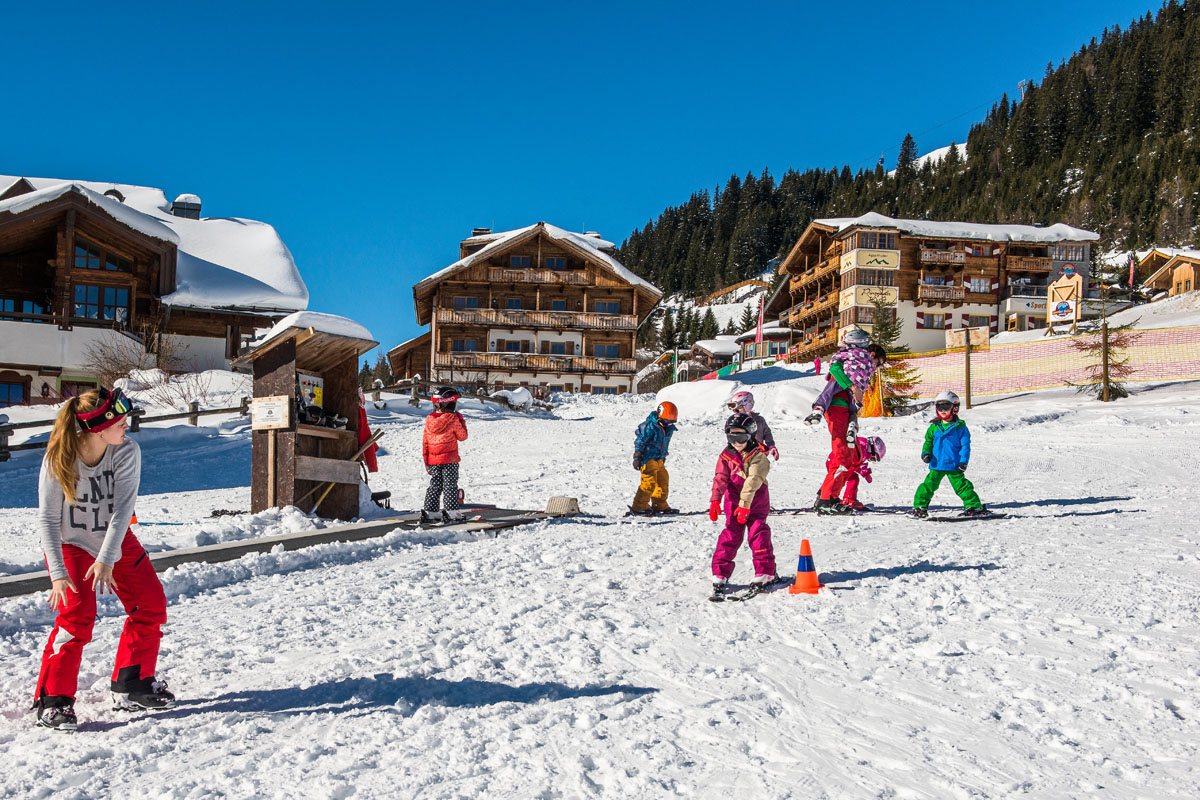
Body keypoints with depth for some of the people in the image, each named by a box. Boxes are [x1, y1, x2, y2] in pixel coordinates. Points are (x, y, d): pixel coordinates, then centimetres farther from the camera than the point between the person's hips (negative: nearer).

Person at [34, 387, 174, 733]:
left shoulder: (127, 452, -20)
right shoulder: (59, 459, -24)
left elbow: (122, 509, -26)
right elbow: (47, 518, -19)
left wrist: (106, 559, -36)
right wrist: (57, 572, -28)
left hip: (115, 541, 4)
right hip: (70, 544, -3)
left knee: (151, 606, 1)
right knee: (77, 614, -20)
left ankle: (131, 686, 17)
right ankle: (53, 700, -6)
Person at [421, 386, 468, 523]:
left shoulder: (429, 420, 4)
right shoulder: (453, 419, -12)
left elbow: (425, 442, 8)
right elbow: (462, 437, -2)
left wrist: (426, 460, 15)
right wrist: (462, 421, 9)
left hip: (433, 460, 5)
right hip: (449, 460, -5)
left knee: (434, 486, 13)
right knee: (450, 486, 1)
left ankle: (428, 513, 13)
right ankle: (450, 512, -1)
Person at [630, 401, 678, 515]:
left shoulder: (669, 428, 8)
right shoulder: (650, 426, -17)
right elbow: (640, 441, -14)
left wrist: (663, 458, 26)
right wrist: (637, 458, -15)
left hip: (658, 459, 9)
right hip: (647, 458, -9)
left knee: (663, 480, 11)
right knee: (649, 482, -14)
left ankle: (660, 505, 23)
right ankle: (639, 506, -8)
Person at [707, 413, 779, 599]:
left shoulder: (758, 456, -12)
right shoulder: (726, 455, 1)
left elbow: (753, 481, -22)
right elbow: (721, 478, -8)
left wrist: (745, 504, -31)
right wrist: (715, 500, -21)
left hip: (756, 501, -2)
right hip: (733, 501, 2)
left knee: (758, 533, -8)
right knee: (731, 535, -4)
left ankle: (765, 572, 4)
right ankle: (720, 575, -2)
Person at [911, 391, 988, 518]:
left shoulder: (960, 427, -1)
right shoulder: (934, 427, 9)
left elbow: (965, 445, -1)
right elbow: (928, 442, 16)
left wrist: (963, 461, -9)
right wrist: (926, 453, -3)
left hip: (953, 465, -2)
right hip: (936, 465, 3)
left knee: (961, 485, 0)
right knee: (929, 485, -2)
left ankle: (974, 506, 10)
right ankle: (920, 506, 7)